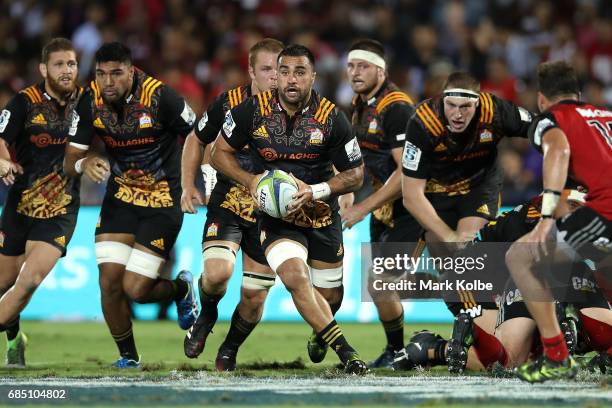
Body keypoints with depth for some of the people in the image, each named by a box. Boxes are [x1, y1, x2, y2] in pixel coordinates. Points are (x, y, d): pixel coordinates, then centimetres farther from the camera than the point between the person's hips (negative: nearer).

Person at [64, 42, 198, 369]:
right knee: (109, 282, -7)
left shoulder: (160, 97, -21)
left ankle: (181, 289, 24)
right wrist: (84, 163, -24)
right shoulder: (90, 102, -7)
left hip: (163, 203, -4)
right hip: (120, 198, 4)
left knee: (135, 289, -10)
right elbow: (69, 163, -2)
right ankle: (128, 357, 14)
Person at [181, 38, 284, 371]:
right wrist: (188, 186, 1)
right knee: (217, 272, -24)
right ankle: (207, 314, 11)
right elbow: (196, 140, 10)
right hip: (227, 203, -1)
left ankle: (230, 350, 31)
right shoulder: (230, 103, -6)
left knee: (254, 296, 1)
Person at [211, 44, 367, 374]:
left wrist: (316, 191, -17)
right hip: (277, 218, -1)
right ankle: (344, 351, -25)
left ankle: (321, 335, 47)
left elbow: (355, 174, -2)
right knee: (296, 278, -28)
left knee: (328, 296, 10)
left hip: (323, 216, 1)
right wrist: (250, 181, -13)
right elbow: (220, 152, 4)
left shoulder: (331, 118, -10)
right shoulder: (252, 110, -9)